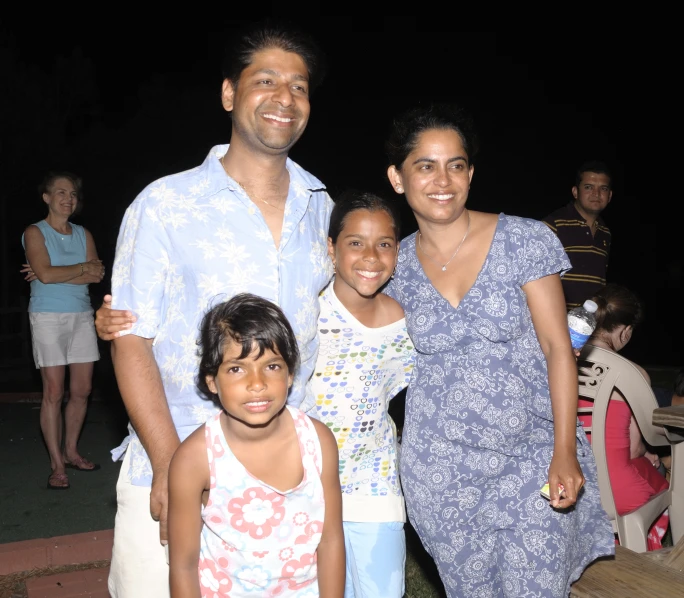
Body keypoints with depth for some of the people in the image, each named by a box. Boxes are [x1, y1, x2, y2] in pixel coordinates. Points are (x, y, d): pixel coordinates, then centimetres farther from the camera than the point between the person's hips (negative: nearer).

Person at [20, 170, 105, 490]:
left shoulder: (84, 234, 12)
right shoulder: (35, 232, 0)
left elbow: (97, 275, -2)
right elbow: (46, 274, -16)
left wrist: (55, 274, -10)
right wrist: (83, 268, -5)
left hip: (82, 316, 5)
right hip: (48, 317, -4)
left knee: (82, 389, 6)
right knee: (54, 392, -4)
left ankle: (71, 451, 22)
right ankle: (57, 464, 5)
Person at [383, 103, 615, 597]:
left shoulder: (525, 240, -10)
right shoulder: (397, 264, -2)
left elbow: (557, 348, -9)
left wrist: (565, 453, -12)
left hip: (533, 461, -2)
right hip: (441, 470, 2)